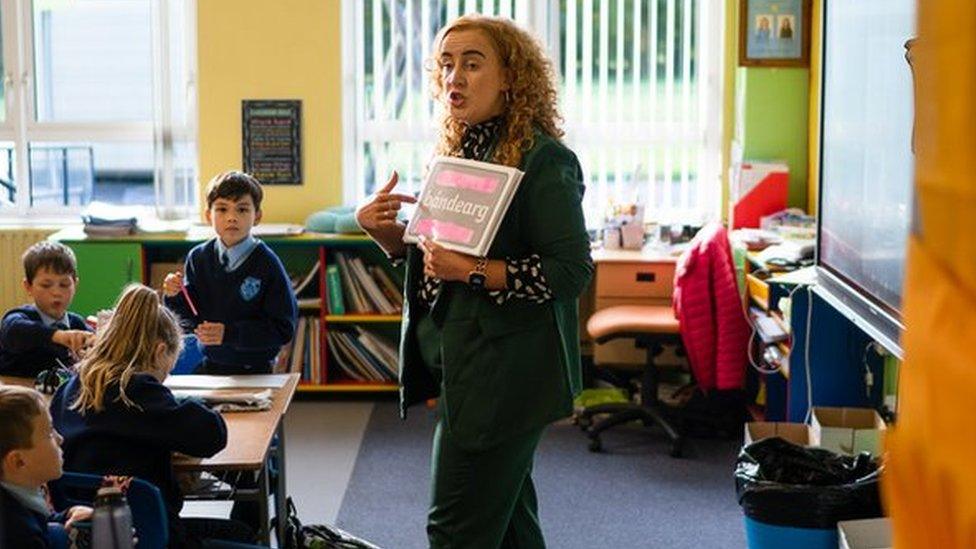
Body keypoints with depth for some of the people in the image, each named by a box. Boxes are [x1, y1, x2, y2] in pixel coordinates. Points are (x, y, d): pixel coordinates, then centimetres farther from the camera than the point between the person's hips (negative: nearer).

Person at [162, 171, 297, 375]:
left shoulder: (267, 264, -14)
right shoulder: (198, 258, 0)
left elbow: (283, 329, -17)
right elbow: (193, 319, 7)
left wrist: (229, 333, -23)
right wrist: (176, 296, -13)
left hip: (255, 371, -4)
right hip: (211, 365, 4)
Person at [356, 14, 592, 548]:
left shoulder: (543, 161, -13)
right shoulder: (456, 152, 12)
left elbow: (571, 270, -19)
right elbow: (429, 254, 20)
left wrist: (473, 271, -25)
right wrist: (380, 228, 0)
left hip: (504, 376, -8)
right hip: (459, 365, 8)